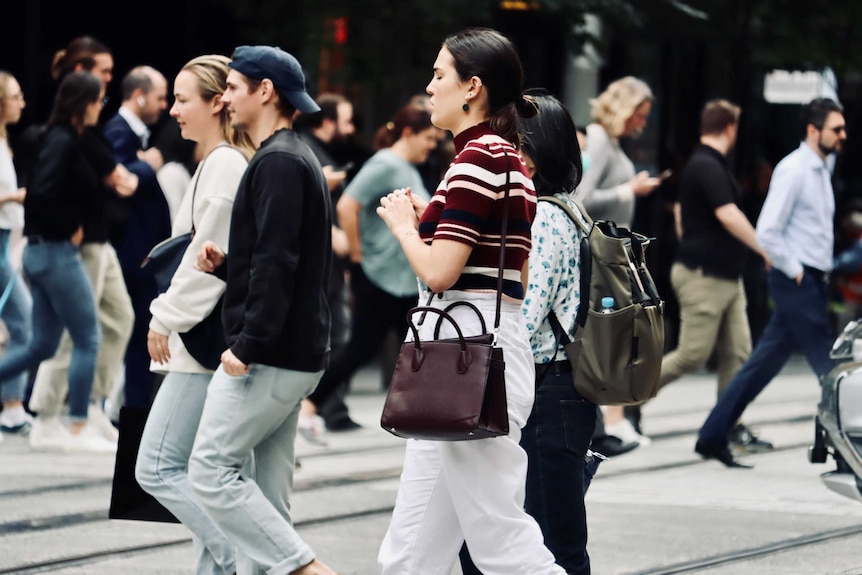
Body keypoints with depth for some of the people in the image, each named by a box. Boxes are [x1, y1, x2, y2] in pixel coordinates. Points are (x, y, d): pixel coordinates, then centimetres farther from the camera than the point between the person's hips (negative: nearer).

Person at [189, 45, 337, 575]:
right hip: (297, 353, 10)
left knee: (212, 469, -9)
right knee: (268, 489, 10)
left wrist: (248, 345, -23)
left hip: (269, 357, -10)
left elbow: (277, 264, -22)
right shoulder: (296, 158, 18)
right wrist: (225, 263, 7)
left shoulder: (279, 162, -14)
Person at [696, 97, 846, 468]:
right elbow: (767, 231, -19)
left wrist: (819, 273, 14)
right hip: (796, 281, -9)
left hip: (812, 281, 9)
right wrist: (795, 272, -14)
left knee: (765, 362, 9)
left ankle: (713, 437, 13)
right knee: (828, 367, -5)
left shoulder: (820, 170, 15)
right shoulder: (793, 170, -13)